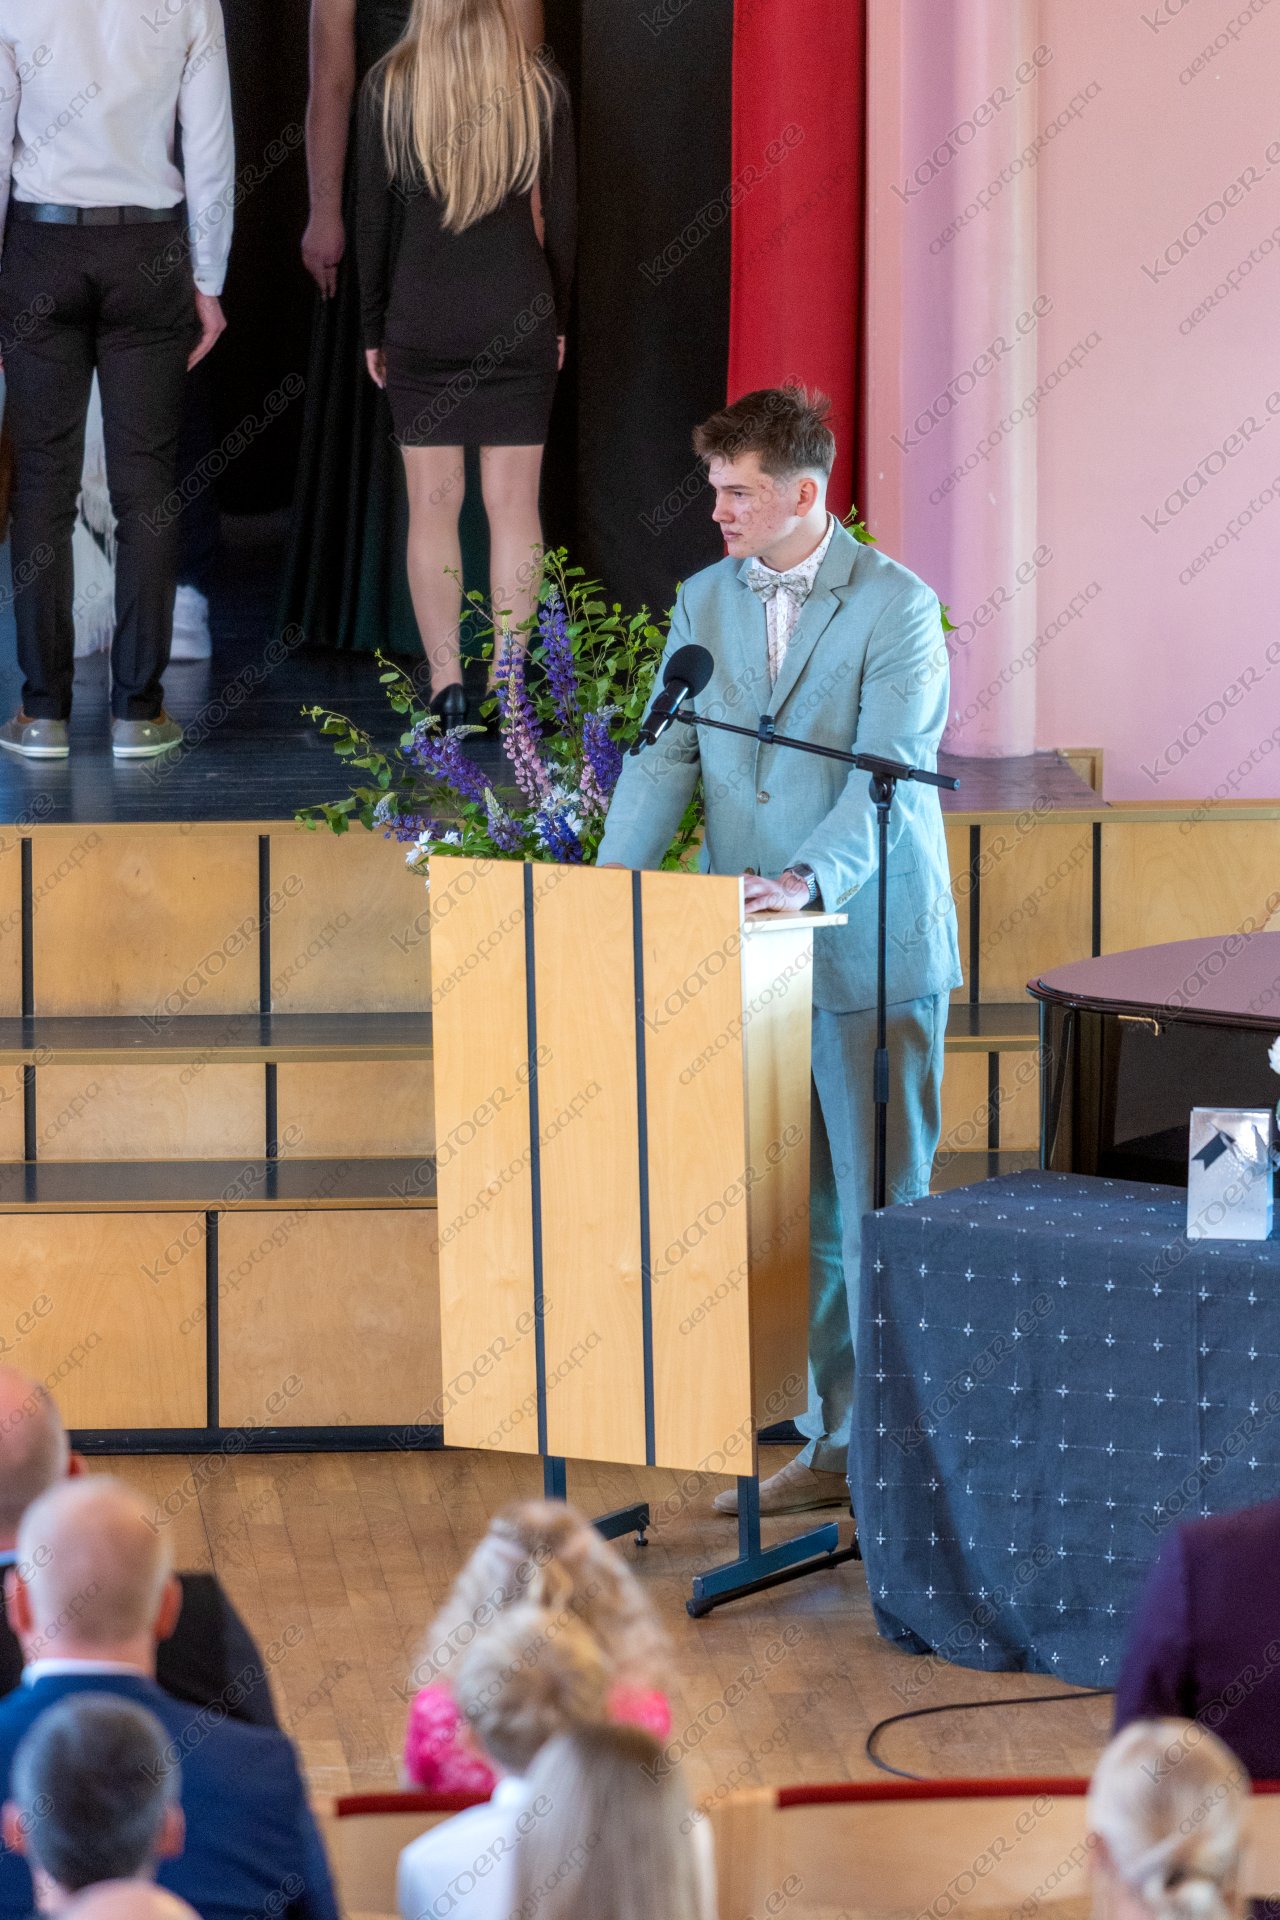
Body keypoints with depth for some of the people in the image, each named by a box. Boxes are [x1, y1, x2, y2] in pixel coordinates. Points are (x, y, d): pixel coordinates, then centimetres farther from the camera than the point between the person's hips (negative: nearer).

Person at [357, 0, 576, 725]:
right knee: (514, 503, 4)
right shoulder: (543, 87, -2)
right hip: (517, 310, 0)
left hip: (422, 312, 0)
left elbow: (373, 216, -1)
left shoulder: (388, 87, -4)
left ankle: (446, 683, 1)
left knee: (432, 503, 5)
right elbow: (561, 215, 2)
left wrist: (373, 327, 8)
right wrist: (558, 318, 12)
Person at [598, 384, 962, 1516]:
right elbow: (666, 755, 7)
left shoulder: (896, 607, -8)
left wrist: (810, 879, -32)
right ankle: (834, 1441, 17)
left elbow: (889, 774, -18)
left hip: (870, 950, -5)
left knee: (881, 1203, -1)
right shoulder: (705, 601, 9)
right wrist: (613, 880, -8)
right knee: (798, 1211, 9)